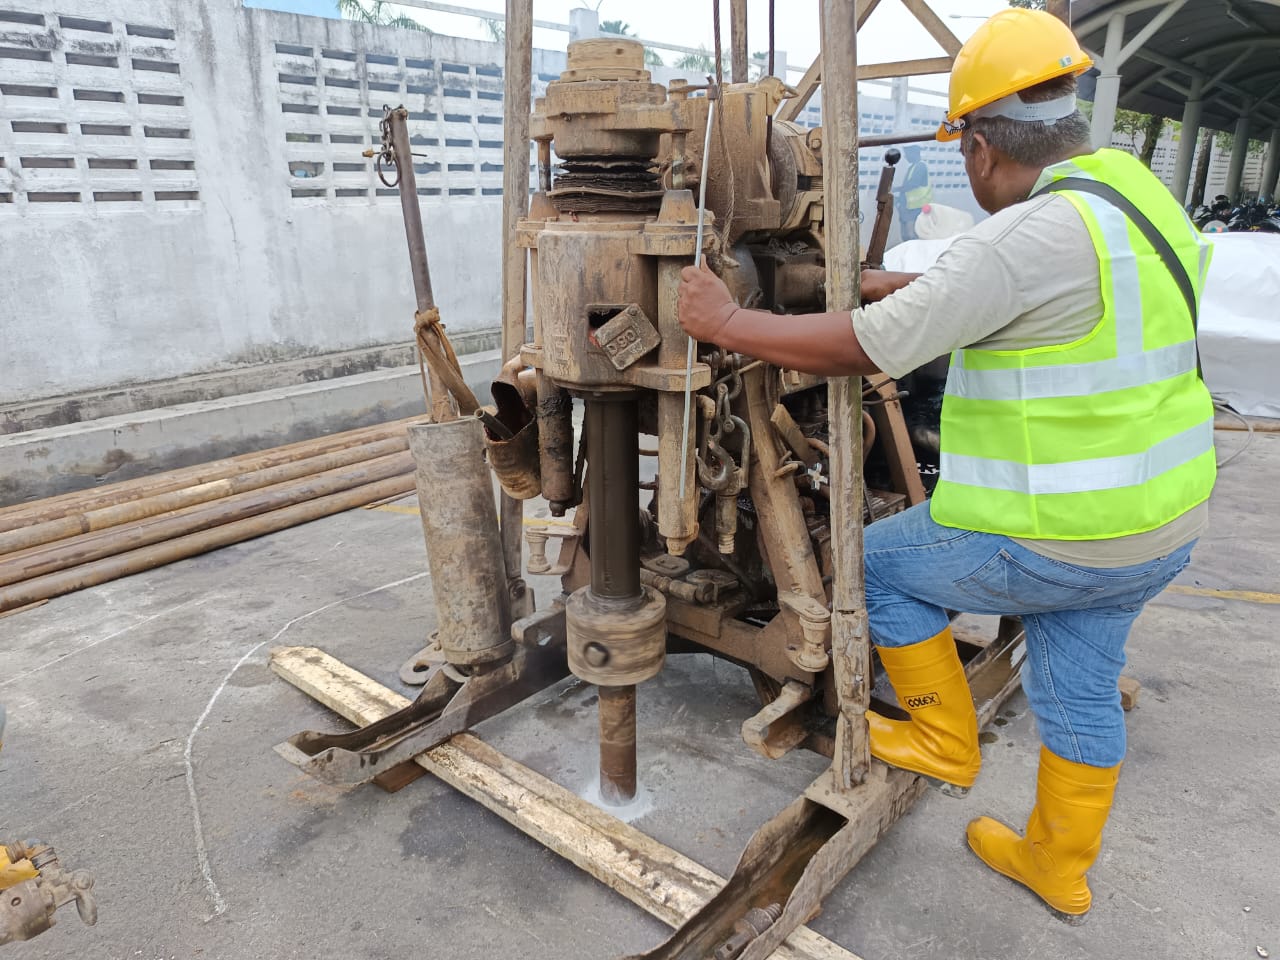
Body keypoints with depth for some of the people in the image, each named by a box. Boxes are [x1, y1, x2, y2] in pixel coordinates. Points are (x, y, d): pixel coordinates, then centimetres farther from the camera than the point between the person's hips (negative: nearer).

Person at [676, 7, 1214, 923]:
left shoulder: (1032, 234, -24)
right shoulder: (1134, 190, 6)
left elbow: (861, 349, -23)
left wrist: (726, 322, -12)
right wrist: (914, 288, 22)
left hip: (1053, 538, -9)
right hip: (1160, 518, 9)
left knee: (881, 563, 13)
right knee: (1080, 689, 23)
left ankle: (944, 742, 29)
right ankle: (1058, 864, 43)